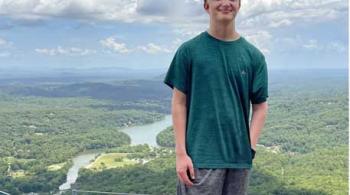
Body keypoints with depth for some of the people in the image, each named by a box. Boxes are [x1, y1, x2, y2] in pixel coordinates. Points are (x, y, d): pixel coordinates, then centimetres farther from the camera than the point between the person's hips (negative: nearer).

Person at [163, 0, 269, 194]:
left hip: (239, 157, 3)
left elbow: (260, 106, 7)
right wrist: (181, 153, -7)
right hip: (201, 156, -2)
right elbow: (179, 103, -1)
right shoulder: (189, 50, -1)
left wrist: (250, 147, -5)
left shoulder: (254, 56, 6)